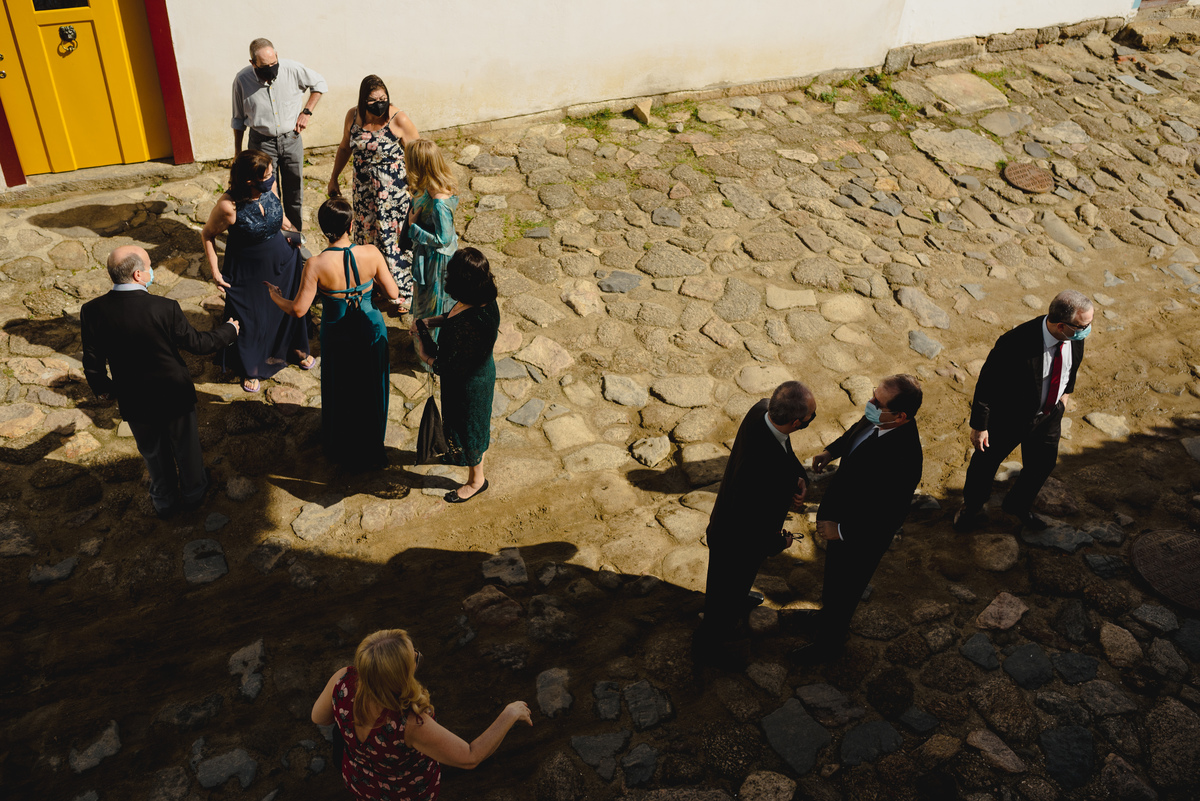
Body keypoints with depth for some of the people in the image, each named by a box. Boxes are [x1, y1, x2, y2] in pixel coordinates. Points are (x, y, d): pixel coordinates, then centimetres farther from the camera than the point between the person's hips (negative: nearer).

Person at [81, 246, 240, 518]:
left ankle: (164, 500, 48)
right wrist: (229, 330, 5)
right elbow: (197, 343, -14)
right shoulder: (164, 308, -28)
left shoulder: (92, 312, -19)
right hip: (174, 395, -2)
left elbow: (93, 365, -9)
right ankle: (192, 493, 48)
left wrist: (103, 389, 13)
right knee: (186, 447, 25)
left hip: (133, 401, 2)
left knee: (153, 453, 26)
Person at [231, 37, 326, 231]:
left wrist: (306, 112, -4)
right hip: (262, 142, -1)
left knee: (294, 191, 13)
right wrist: (237, 151, 7)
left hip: (292, 139, 1)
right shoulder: (242, 80, -12)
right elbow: (238, 119, 2)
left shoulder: (292, 69, -14)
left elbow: (319, 84, 5)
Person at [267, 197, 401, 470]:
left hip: (337, 337, -1)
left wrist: (275, 296, 1)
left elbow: (298, 310, -20)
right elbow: (393, 294, -11)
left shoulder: (316, 265, -26)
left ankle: (342, 452, 45)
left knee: (340, 393, 23)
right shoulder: (371, 254, -22)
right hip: (371, 332, 1)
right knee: (370, 390, 23)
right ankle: (369, 453, 44)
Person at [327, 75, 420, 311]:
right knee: (366, 238, 18)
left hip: (394, 194, -5)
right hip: (364, 192, 5)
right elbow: (345, 148, 13)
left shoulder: (399, 120, -18)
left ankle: (403, 293, 19)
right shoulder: (353, 116, -4)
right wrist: (334, 178, 18)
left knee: (397, 241, 3)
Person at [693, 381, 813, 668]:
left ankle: (738, 599, 71)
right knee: (725, 594, 23)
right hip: (738, 540, -8)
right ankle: (708, 644, 51)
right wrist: (778, 543, -14)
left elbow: (785, 451, 0)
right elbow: (748, 525, -32)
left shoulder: (762, 409, -23)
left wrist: (799, 478, -17)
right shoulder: (760, 469, -46)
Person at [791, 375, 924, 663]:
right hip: (840, 514, 7)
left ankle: (828, 641, 50)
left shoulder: (903, 459, -42)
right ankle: (829, 614, 63)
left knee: (842, 589, 21)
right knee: (833, 576, 33)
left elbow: (888, 521, -32)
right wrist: (832, 451, -5)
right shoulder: (877, 418, -19)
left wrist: (840, 530, -25)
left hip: (860, 539, -7)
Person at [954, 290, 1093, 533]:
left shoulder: (1076, 336, -19)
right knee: (986, 461, 17)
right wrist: (979, 425, -19)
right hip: (1009, 418, -6)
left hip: (1050, 414, 6)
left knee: (1043, 464, 22)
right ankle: (972, 508, 46)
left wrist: (1066, 391, 16)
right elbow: (987, 383, -26)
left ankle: (1018, 505, 51)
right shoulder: (1016, 344, -39)